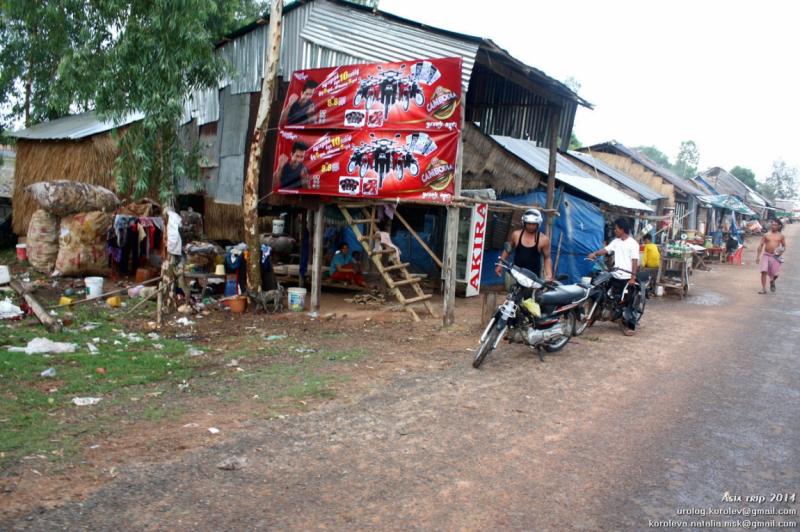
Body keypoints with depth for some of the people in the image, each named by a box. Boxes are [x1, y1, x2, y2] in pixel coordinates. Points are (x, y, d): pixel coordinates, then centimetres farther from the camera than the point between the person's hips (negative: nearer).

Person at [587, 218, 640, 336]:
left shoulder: (632, 243, -9)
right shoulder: (616, 241, 12)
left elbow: (635, 261, -13)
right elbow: (606, 249, 3)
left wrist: (633, 277, -18)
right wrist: (594, 253, -17)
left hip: (627, 278, -7)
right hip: (616, 276, 7)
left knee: (628, 302, -2)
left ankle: (631, 326, 3)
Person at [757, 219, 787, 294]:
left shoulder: (781, 236, 5)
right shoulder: (766, 235, 3)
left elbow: (784, 246, 12)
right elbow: (761, 245, 5)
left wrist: (782, 251, -11)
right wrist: (758, 256, 0)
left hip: (775, 256, 1)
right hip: (766, 255, 0)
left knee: (775, 275, 2)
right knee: (764, 272, -13)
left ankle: (772, 281, 38)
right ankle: (763, 289, -7)